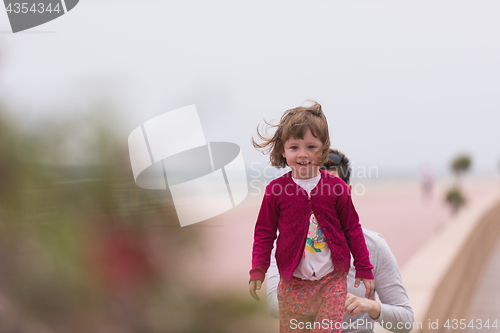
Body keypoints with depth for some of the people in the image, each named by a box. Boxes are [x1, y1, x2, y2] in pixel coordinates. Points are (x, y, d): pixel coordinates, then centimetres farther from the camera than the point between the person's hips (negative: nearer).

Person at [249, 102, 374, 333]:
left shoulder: (336, 188, -4)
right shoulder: (276, 190, -4)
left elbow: (352, 229, 4)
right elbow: (264, 233, 3)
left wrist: (364, 269, 6)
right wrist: (258, 270, -4)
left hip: (332, 280, 0)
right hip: (293, 283, 1)